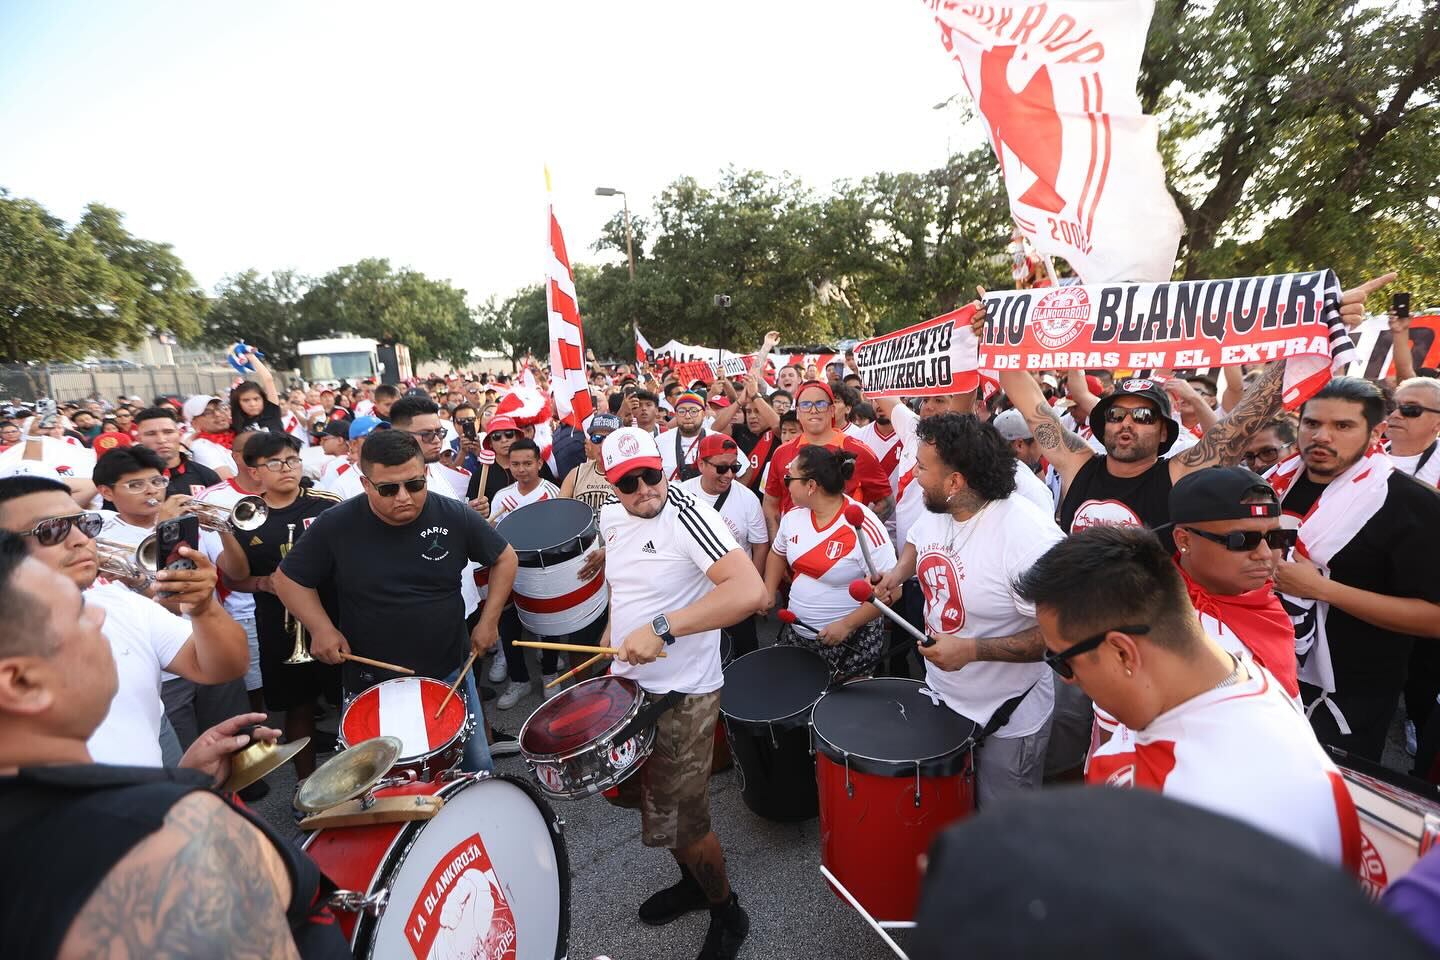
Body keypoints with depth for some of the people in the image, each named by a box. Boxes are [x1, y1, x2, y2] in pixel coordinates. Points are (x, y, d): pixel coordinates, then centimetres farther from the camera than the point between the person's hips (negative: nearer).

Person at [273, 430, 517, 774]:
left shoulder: (455, 516, -13)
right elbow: (288, 578, 1)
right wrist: (321, 628, -13)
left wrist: (489, 620, -5)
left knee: (477, 762, 16)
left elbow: (504, 559, 1)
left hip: (449, 671, 1)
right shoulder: (335, 525, -14)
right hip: (370, 680, 0)